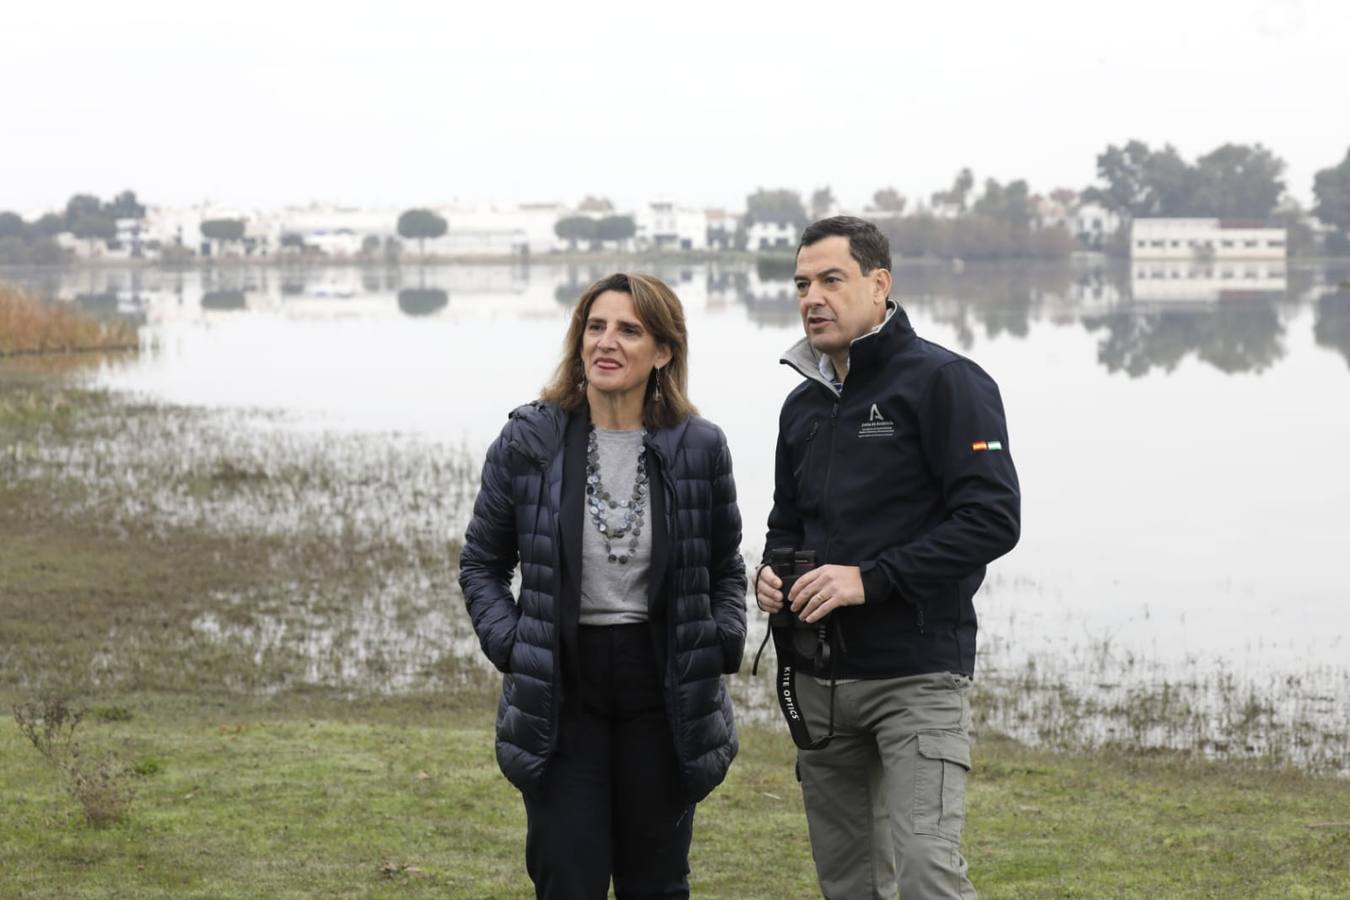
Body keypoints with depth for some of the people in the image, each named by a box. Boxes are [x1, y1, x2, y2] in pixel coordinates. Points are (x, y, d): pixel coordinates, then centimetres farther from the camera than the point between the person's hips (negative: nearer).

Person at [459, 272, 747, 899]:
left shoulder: (698, 448, 0)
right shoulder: (529, 441, -2)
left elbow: (726, 569, 13)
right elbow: (481, 563, 7)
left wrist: (723, 644, -4)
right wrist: (509, 645, -7)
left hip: (663, 689, 1)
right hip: (560, 689, -1)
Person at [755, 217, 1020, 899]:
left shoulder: (944, 382, -8)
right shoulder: (803, 405, 15)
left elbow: (993, 518, -16)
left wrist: (870, 579, -20)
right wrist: (771, 571, 3)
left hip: (916, 673, -7)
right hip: (820, 680, 7)